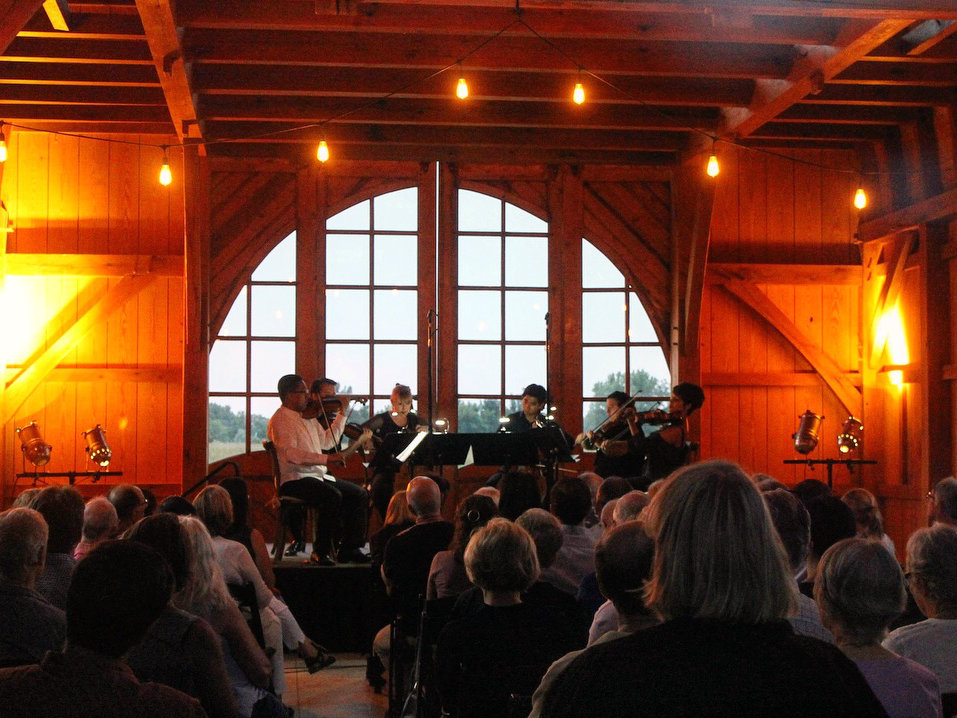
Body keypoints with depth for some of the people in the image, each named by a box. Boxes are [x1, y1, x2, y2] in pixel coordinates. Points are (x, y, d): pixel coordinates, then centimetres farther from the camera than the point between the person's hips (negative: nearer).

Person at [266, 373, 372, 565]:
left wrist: (342, 414, 23)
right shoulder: (280, 420, -10)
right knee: (333, 496, -32)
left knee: (359, 494, -2)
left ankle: (349, 549, 1)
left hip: (319, 476, 9)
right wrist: (326, 459, -30)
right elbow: (290, 453, -24)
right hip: (293, 480, -9)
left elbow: (326, 441, 26)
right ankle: (321, 551, -22)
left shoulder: (307, 417, 18)